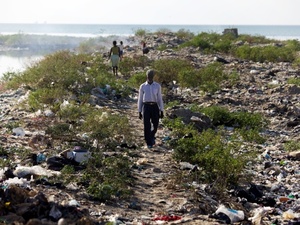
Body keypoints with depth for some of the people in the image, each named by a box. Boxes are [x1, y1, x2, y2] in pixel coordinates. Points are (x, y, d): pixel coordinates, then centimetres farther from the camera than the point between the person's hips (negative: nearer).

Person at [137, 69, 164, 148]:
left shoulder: (157, 86, 6)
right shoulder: (142, 86, 4)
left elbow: (160, 98, 7)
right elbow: (140, 99, 8)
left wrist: (161, 111, 3)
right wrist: (139, 112, 4)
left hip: (155, 107, 1)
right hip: (146, 107, -1)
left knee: (155, 125, 5)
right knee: (147, 126, -4)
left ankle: (152, 136, 37)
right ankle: (149, 143, 7)